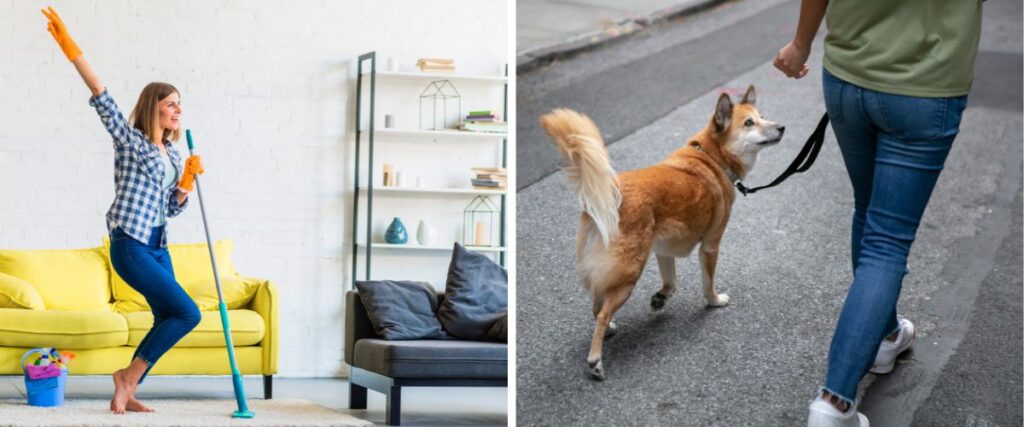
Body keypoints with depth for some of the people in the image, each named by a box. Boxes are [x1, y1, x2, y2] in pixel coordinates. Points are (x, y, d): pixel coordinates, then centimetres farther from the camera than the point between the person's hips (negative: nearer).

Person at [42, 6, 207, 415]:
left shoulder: (172, 155, 15)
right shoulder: (129, 139, -3)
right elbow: (101, 97, -14)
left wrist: (189, 178, 0)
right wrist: (71, 50, -22)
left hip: (157, 246, 8)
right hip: (130, 245, -8)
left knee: (168, 321, 6)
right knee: (188, 313, -13)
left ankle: (125, 393, 14)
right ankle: (128, 376, -1)